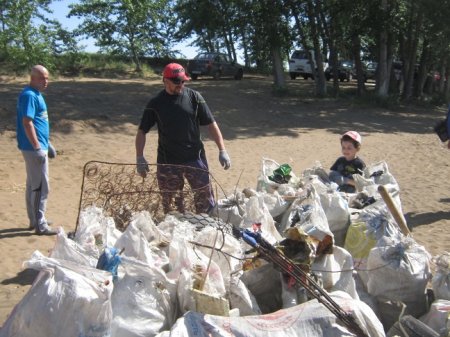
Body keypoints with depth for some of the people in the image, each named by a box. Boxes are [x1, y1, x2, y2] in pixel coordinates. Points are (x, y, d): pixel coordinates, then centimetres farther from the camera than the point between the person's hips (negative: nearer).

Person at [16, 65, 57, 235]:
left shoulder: (36, 94, 14)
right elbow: (27, 123, -22)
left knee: (32, 185, 15)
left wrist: (47, 143, 23)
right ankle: (40, 225, 0)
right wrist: (38, 148, -23)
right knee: (41, 187, -6)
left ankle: (35, 220, 25)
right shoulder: (29, 95, -16)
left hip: (39, 146, 10)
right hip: (34, 148, -10)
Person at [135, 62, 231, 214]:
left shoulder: (194, 97, -2)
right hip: (167, 162, 0)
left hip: (195, 159, 0)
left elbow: (211, 124, 0)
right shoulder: (155, 103, -2)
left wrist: (222, 151, -5)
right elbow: (142, 131, 3)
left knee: (205, 198, 3)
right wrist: (140, 158, -6)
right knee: (170, 204, 8)